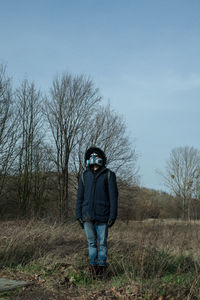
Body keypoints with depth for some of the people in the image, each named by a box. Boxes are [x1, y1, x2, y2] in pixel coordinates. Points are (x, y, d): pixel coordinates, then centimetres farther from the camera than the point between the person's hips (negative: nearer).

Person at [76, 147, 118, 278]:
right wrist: (79, 215, 6)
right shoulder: (85, 176, 10)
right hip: (87, 216, 3)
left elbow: (113, 196, -3)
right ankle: (94, 267, 18)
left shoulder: (109, 175, 1)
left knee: (102, 243, 2)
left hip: (102, 216, -3)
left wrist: (113, 216, -8)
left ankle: (102, 267, 14)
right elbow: (80, 197, 12)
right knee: (92, 242, 8)